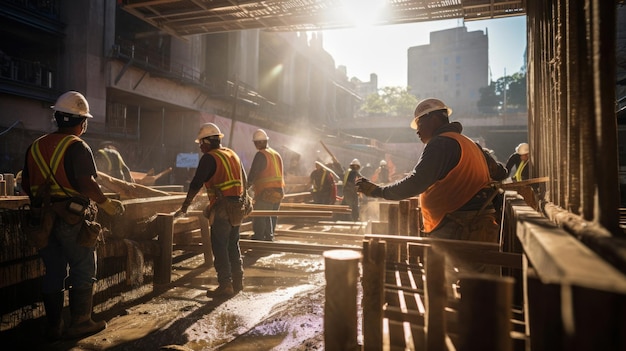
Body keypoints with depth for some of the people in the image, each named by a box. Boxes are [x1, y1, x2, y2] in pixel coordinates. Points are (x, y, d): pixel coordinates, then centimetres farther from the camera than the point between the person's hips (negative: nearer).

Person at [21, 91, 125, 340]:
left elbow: (26, 185, 13)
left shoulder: (35, 146, 10)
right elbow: (86, 183, -23)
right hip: (72, 219, -6)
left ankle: (53, 326, 21)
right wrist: (105, 203, -11)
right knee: (83, 271, 6)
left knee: (53, 272, 14)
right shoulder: (77, 147, -12)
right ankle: (80, 322, 12)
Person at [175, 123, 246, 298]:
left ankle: (225, 285, 2)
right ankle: (238, 282, 23)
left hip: (222, 208, -8)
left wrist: (184, 207, -6)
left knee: (219, 247, -1)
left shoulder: (209, 158, -9)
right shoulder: (233, 155, 15)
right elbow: (244, 180, 21)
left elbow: (196, 184, -12)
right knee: (233, 245, 16)